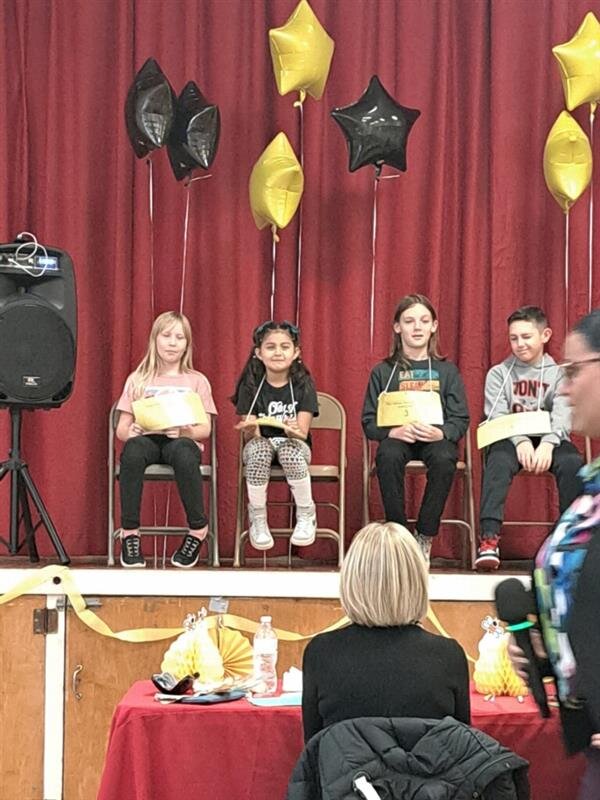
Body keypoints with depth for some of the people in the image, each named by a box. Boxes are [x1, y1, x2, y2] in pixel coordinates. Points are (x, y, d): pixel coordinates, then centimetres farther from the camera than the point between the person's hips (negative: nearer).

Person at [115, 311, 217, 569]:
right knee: (133, 449, -38)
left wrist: (184, 431, -16)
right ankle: (129, 532, -31)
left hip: (183, 442, -1)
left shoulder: (197, 381, 14)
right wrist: (131, 431, -14)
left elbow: (205, 429, 6)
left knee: (184, 452, -40)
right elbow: (121, 429, 10)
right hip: (146, 439, 1)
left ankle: (198, 529, -24)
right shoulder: (138, 380, 16)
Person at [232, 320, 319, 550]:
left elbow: (302, 433, -12)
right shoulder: (251, 385, -4)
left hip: (293, 445, -1)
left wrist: (293, 431, -37)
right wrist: (249, 430, -33)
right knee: (257, 447, -35)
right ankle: (257, 518, -19)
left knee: (291, 449, -36)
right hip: (261, 445, 1)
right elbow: (251, 437, -8)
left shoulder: (303, 384, -4)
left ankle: (306, 515, -15)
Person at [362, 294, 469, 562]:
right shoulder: (383, 372, 10)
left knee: (444, 459, -36)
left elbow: (460, 420, 3)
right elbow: (369, 422, 4)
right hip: (397, 437, 0)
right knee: (388, 456, -36)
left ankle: (425, 537, -22)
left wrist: (440, 433, -20)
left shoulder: (447, 371, 11)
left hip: (436, 437, 0)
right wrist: (394, 431, -18)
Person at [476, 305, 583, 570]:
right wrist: (521, 441, -25)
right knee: (498, 462, -34)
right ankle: (489, 538, -41)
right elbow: (498, 417, -4)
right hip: (510, 439, 0)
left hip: (548, 441, 0)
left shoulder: (559, 375, 9)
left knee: (572, 463, -32)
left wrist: (548, 443, -30)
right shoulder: (499, 374, 10)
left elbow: (562, 417, -7)